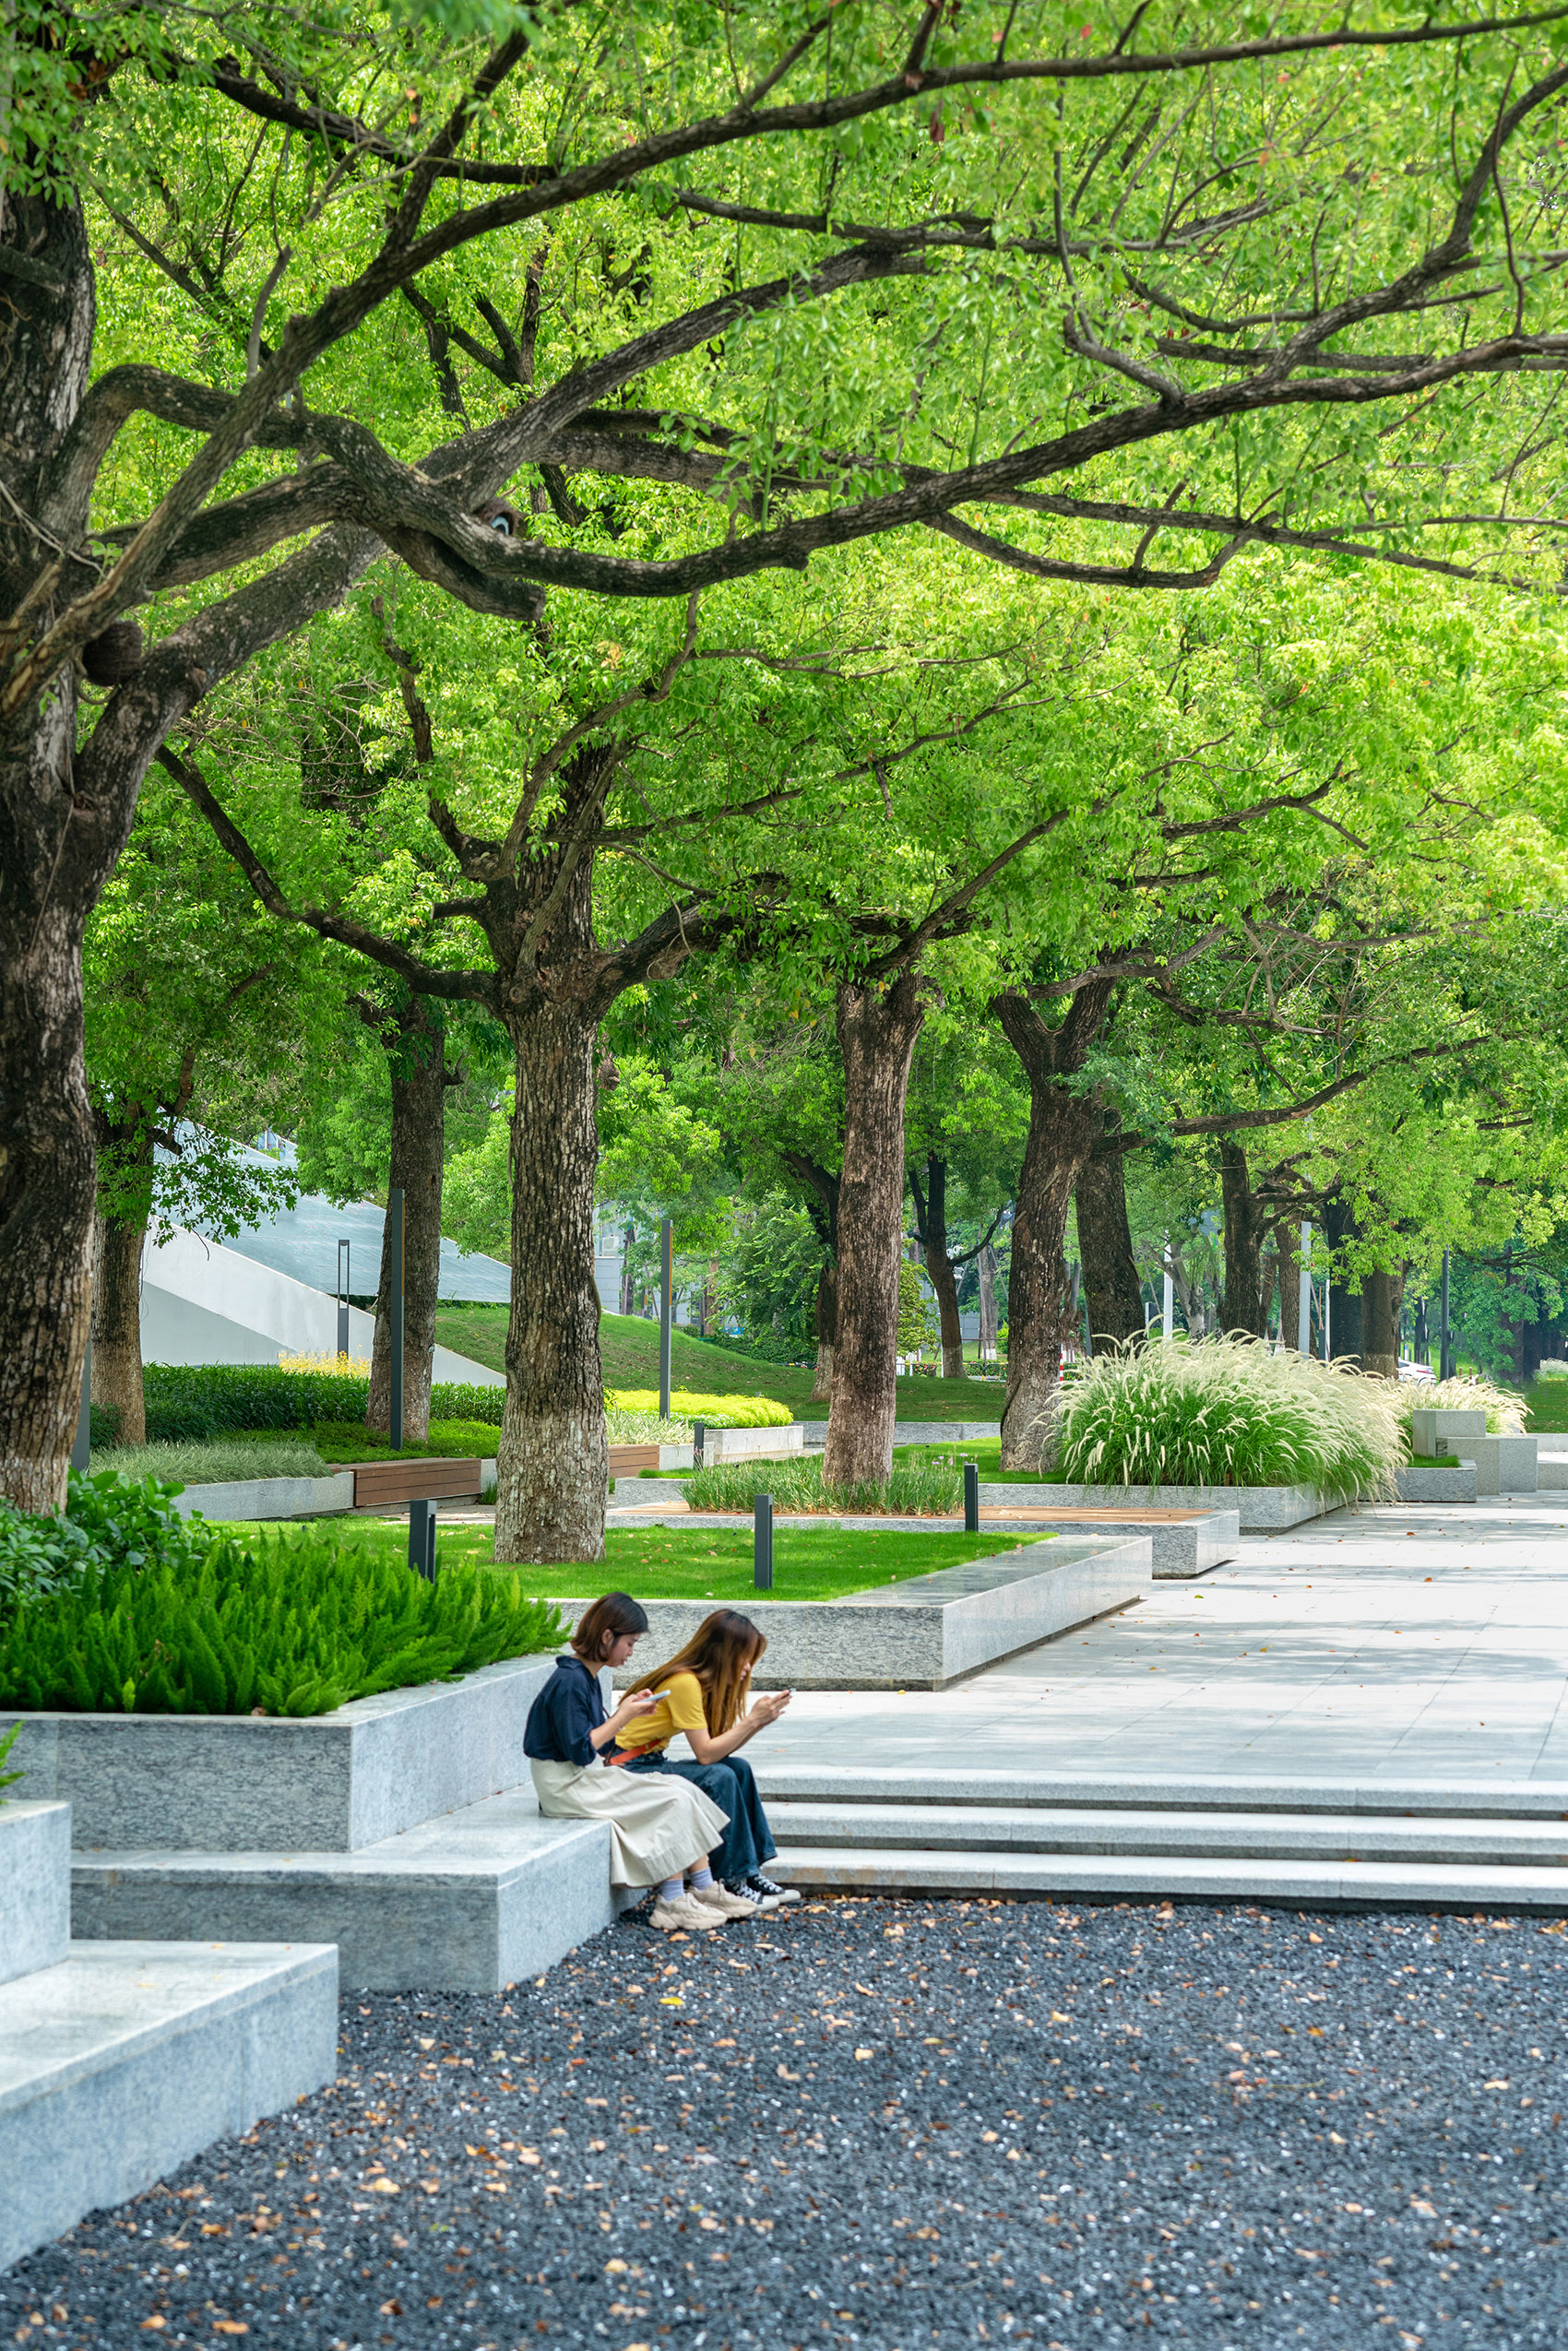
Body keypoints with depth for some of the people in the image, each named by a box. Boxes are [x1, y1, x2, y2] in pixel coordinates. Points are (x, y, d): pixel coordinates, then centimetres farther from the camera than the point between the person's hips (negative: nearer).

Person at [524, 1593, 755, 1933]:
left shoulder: (587, 1676, 12)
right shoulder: (570, 1681, -20)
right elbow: (580, 1750, -22)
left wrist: (629, 1712, 3)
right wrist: (623, 1716, -16)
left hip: (588, 1776, 10)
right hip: (565, 1786, -10)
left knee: (685, 1791, -1)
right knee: (673, 1802, -15)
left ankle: (704, 1889, -1)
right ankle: (671, 1902, -11)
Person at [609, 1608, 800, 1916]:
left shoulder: (705, 1682, 8)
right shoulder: (684, 1682, -21)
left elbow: (720, 1746, 4)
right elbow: (706, 1753, -23)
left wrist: (759, 1720, -7)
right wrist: (752, 1720, -18)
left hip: (654, 1763, 10)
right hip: (630, 1770, -10)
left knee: (739, 1768, -1)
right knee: (719, 1778, -24)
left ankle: (752, 1873, -1)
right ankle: (733, 1883, -18)